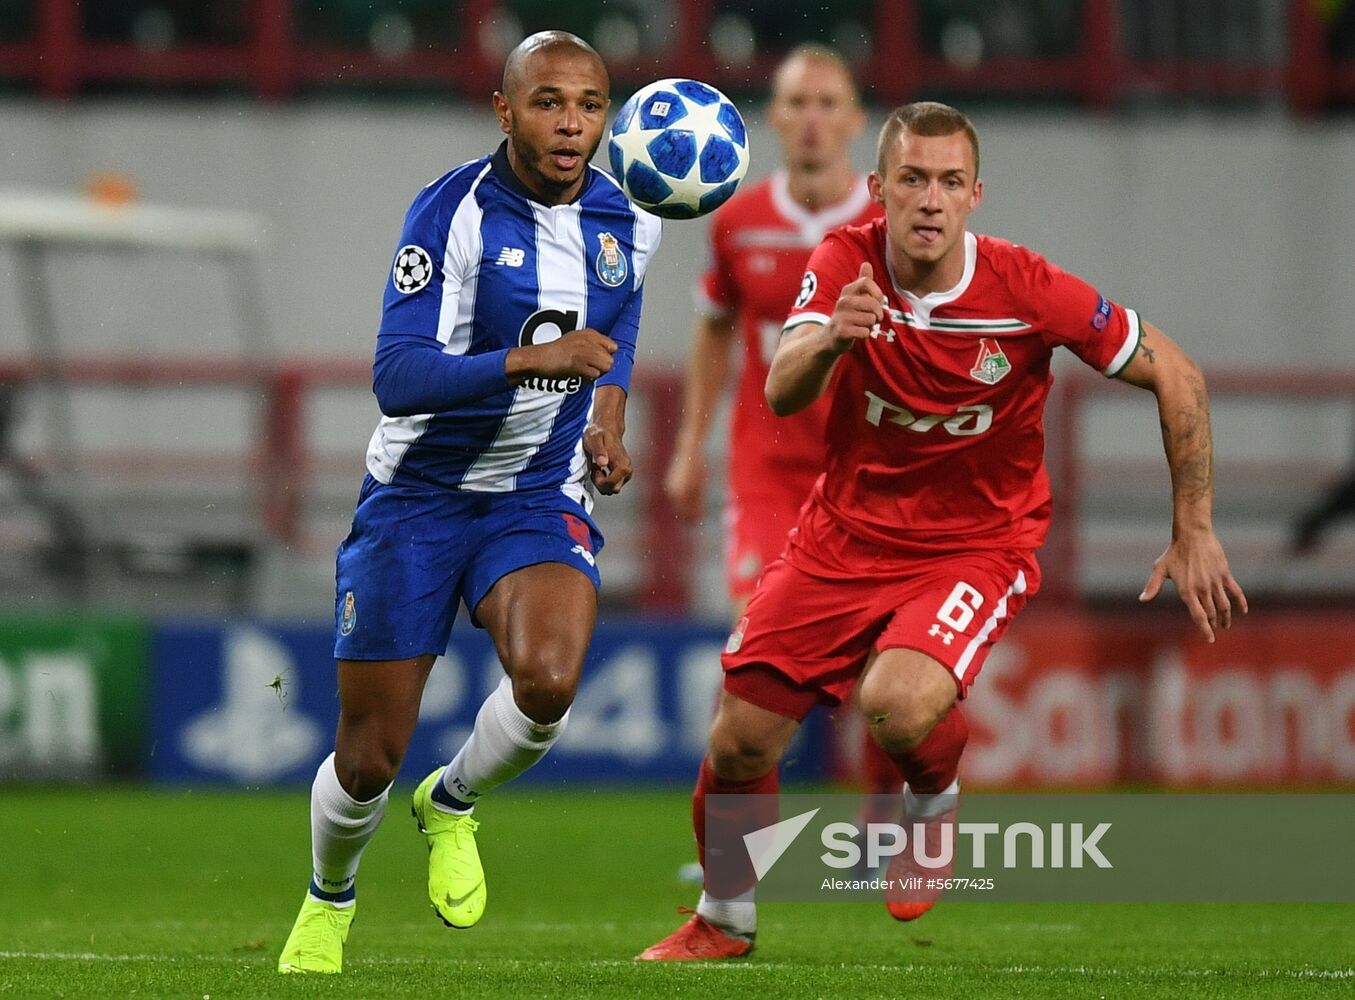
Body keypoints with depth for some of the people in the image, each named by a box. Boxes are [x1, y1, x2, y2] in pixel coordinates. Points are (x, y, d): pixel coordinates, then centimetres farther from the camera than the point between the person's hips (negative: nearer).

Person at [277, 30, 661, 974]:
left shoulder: (630, 222, -1)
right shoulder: (452, 212, -18)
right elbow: (396, 379, -28)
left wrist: (608, 418, 8)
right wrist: (532, 360, -39)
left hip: (542, 499, 3)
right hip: (419, 497, -3)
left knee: (547, 681, -28)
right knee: (369, 759, 0)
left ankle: (454, 805, 5)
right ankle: (330, 899, 34)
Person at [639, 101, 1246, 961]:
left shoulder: (1026, 290, -19)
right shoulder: (846, 264, -13)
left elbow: (1174, 373, -8)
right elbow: (783, 392, -27)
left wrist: (1195, 533, -7)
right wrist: (828, 340, -50)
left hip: (979, 544, -3)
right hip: (846, 533, 3)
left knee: (900, 702, -32)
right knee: (738, 741, 0)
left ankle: (935, 809, 5)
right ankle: (724, 923, 28)